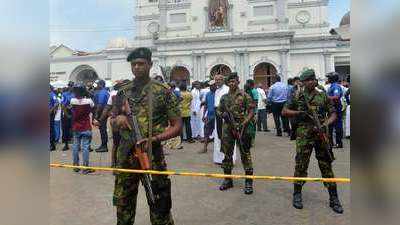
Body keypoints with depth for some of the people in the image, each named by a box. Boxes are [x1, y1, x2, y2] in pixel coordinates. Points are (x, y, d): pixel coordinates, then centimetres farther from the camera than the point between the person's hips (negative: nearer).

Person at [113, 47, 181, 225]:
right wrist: (118, 118, -5)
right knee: (123, 204, 18)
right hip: (125, 154, 4)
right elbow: (113, 121, 18)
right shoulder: (123, 91, 8)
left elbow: (177, 126, -5)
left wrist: (154, 139, -19)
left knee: (160, 209, 5)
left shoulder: (163, 91, -5)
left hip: (152, 155, -4)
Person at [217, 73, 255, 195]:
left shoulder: (244, 95, -3)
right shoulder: (224, 97, 11)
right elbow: (218, 110, 20)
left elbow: (252, 111, -5)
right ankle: (228, 179, 25)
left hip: (241, 128, -5)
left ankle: (248, 182, 12)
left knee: (245, 154, 1)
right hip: (227, 128, 5)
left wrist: (244, 123, -15)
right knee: (227, 154, 11)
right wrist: (222, 114, -3)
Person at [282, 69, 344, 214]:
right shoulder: (298, 97, 6)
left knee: (326, 166, 6)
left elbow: (333, 114, 9)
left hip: (321, 134, 1)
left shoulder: (323, 96, 8)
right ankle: (297, 194, 20)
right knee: (301, 165, 3)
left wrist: (326, 124, -10)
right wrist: (298, 113, -8)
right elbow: (284, 111, 9)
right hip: (304, 135, -1)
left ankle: (334, 198, 17)